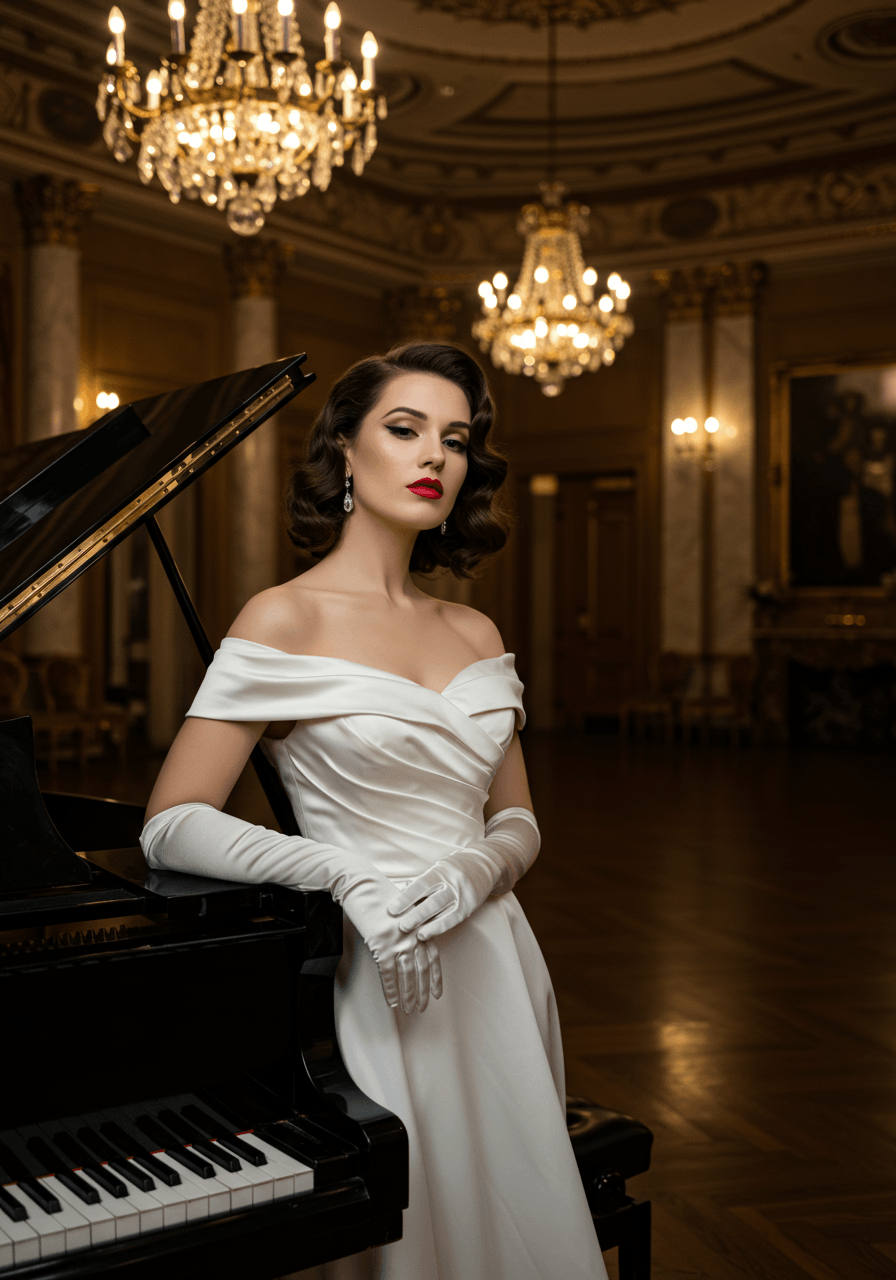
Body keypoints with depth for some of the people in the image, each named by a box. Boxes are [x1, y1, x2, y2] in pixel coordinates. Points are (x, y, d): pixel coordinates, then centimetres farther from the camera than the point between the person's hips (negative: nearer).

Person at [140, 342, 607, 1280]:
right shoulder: (287, 620, -8)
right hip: (381, 983, -5)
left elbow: (517, 821, 11)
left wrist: (471, 872, -13)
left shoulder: (476, 633, 10)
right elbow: (171, 826, -13)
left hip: (493, 969, 6)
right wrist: (349, 875, -24)